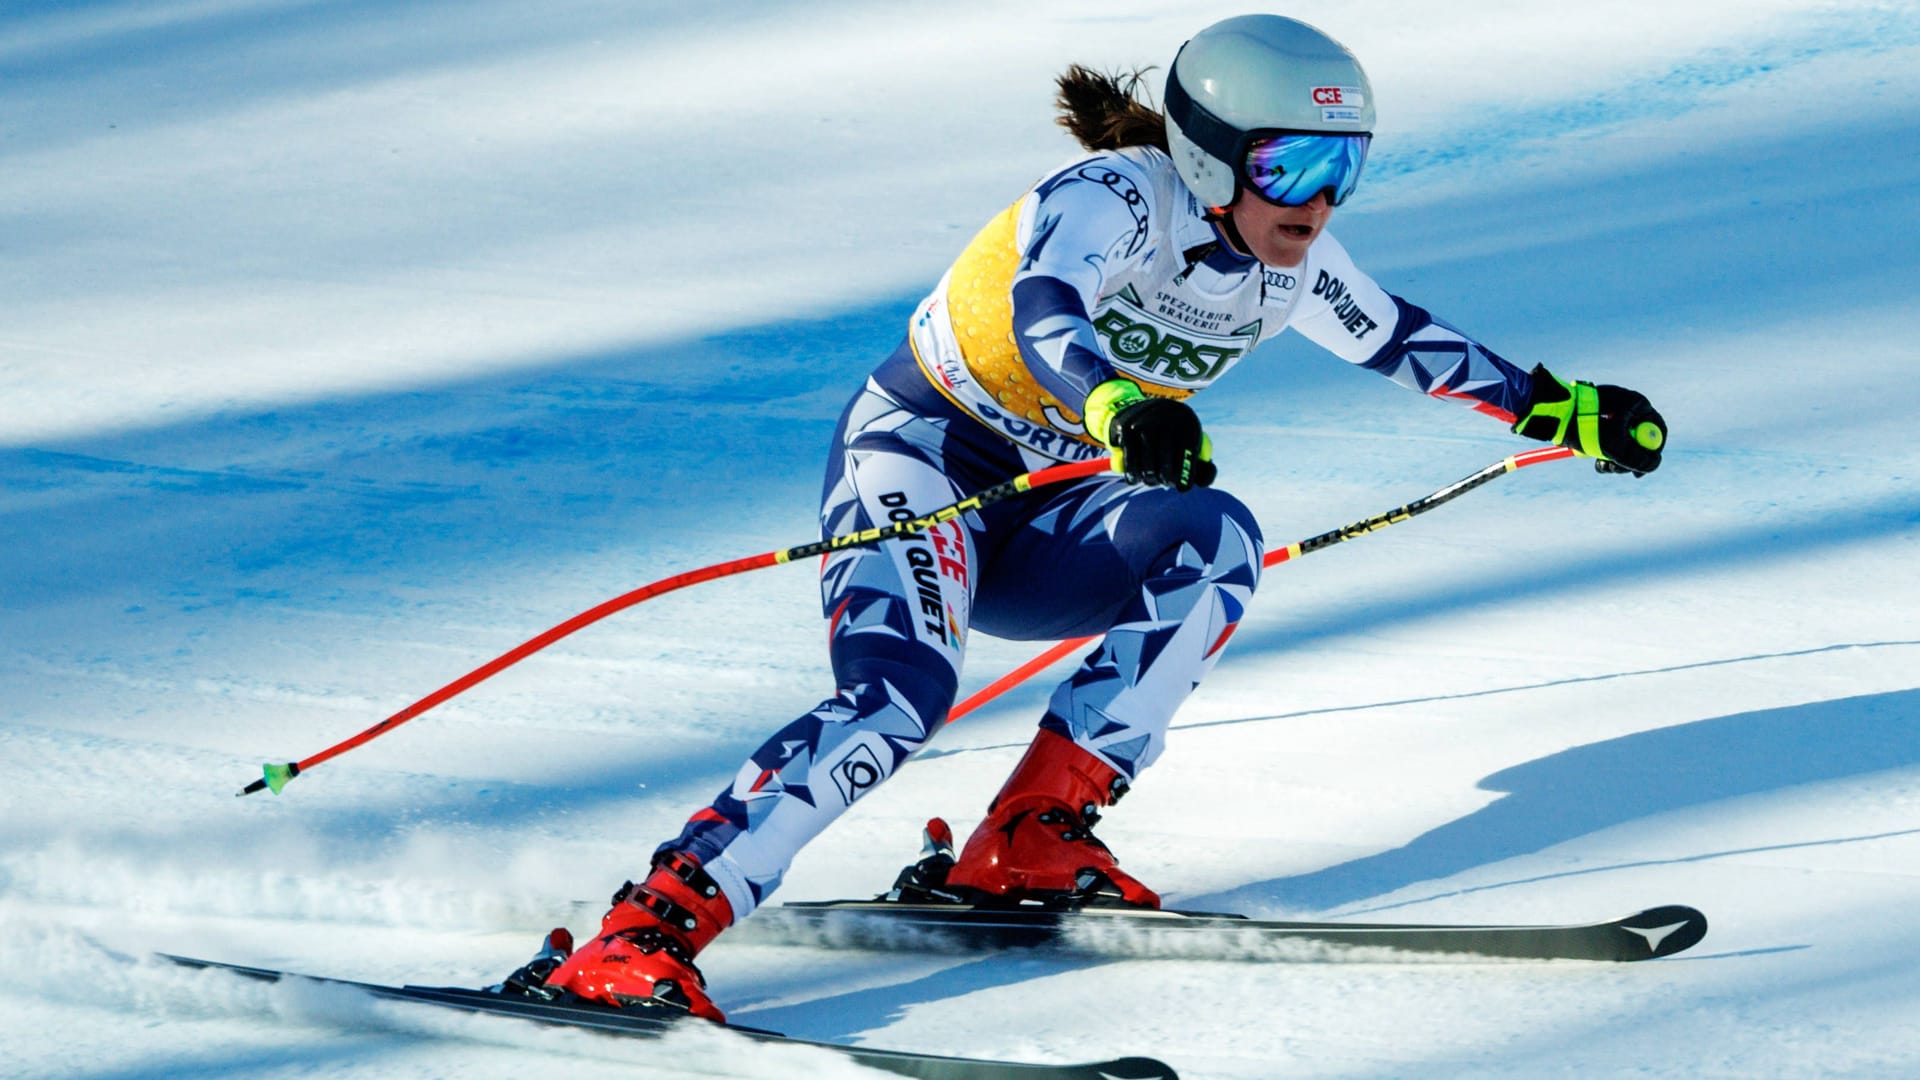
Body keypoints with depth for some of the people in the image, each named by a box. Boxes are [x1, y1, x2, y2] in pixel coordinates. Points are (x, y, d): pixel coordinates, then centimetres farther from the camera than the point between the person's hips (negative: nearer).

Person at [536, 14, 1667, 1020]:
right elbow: (1042, 309, -42)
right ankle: (646, 927, -35)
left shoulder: (1288, 264, 1)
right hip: (919, 455, -7)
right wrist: (1115, 407, -62)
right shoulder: (1117, 198, -22)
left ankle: (1034, 840, -19)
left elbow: (1400, 338, 19)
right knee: (900, 694, -32)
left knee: (1215, 544, -23)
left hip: (1040, 519, 7)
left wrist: (1556, 407, 19)